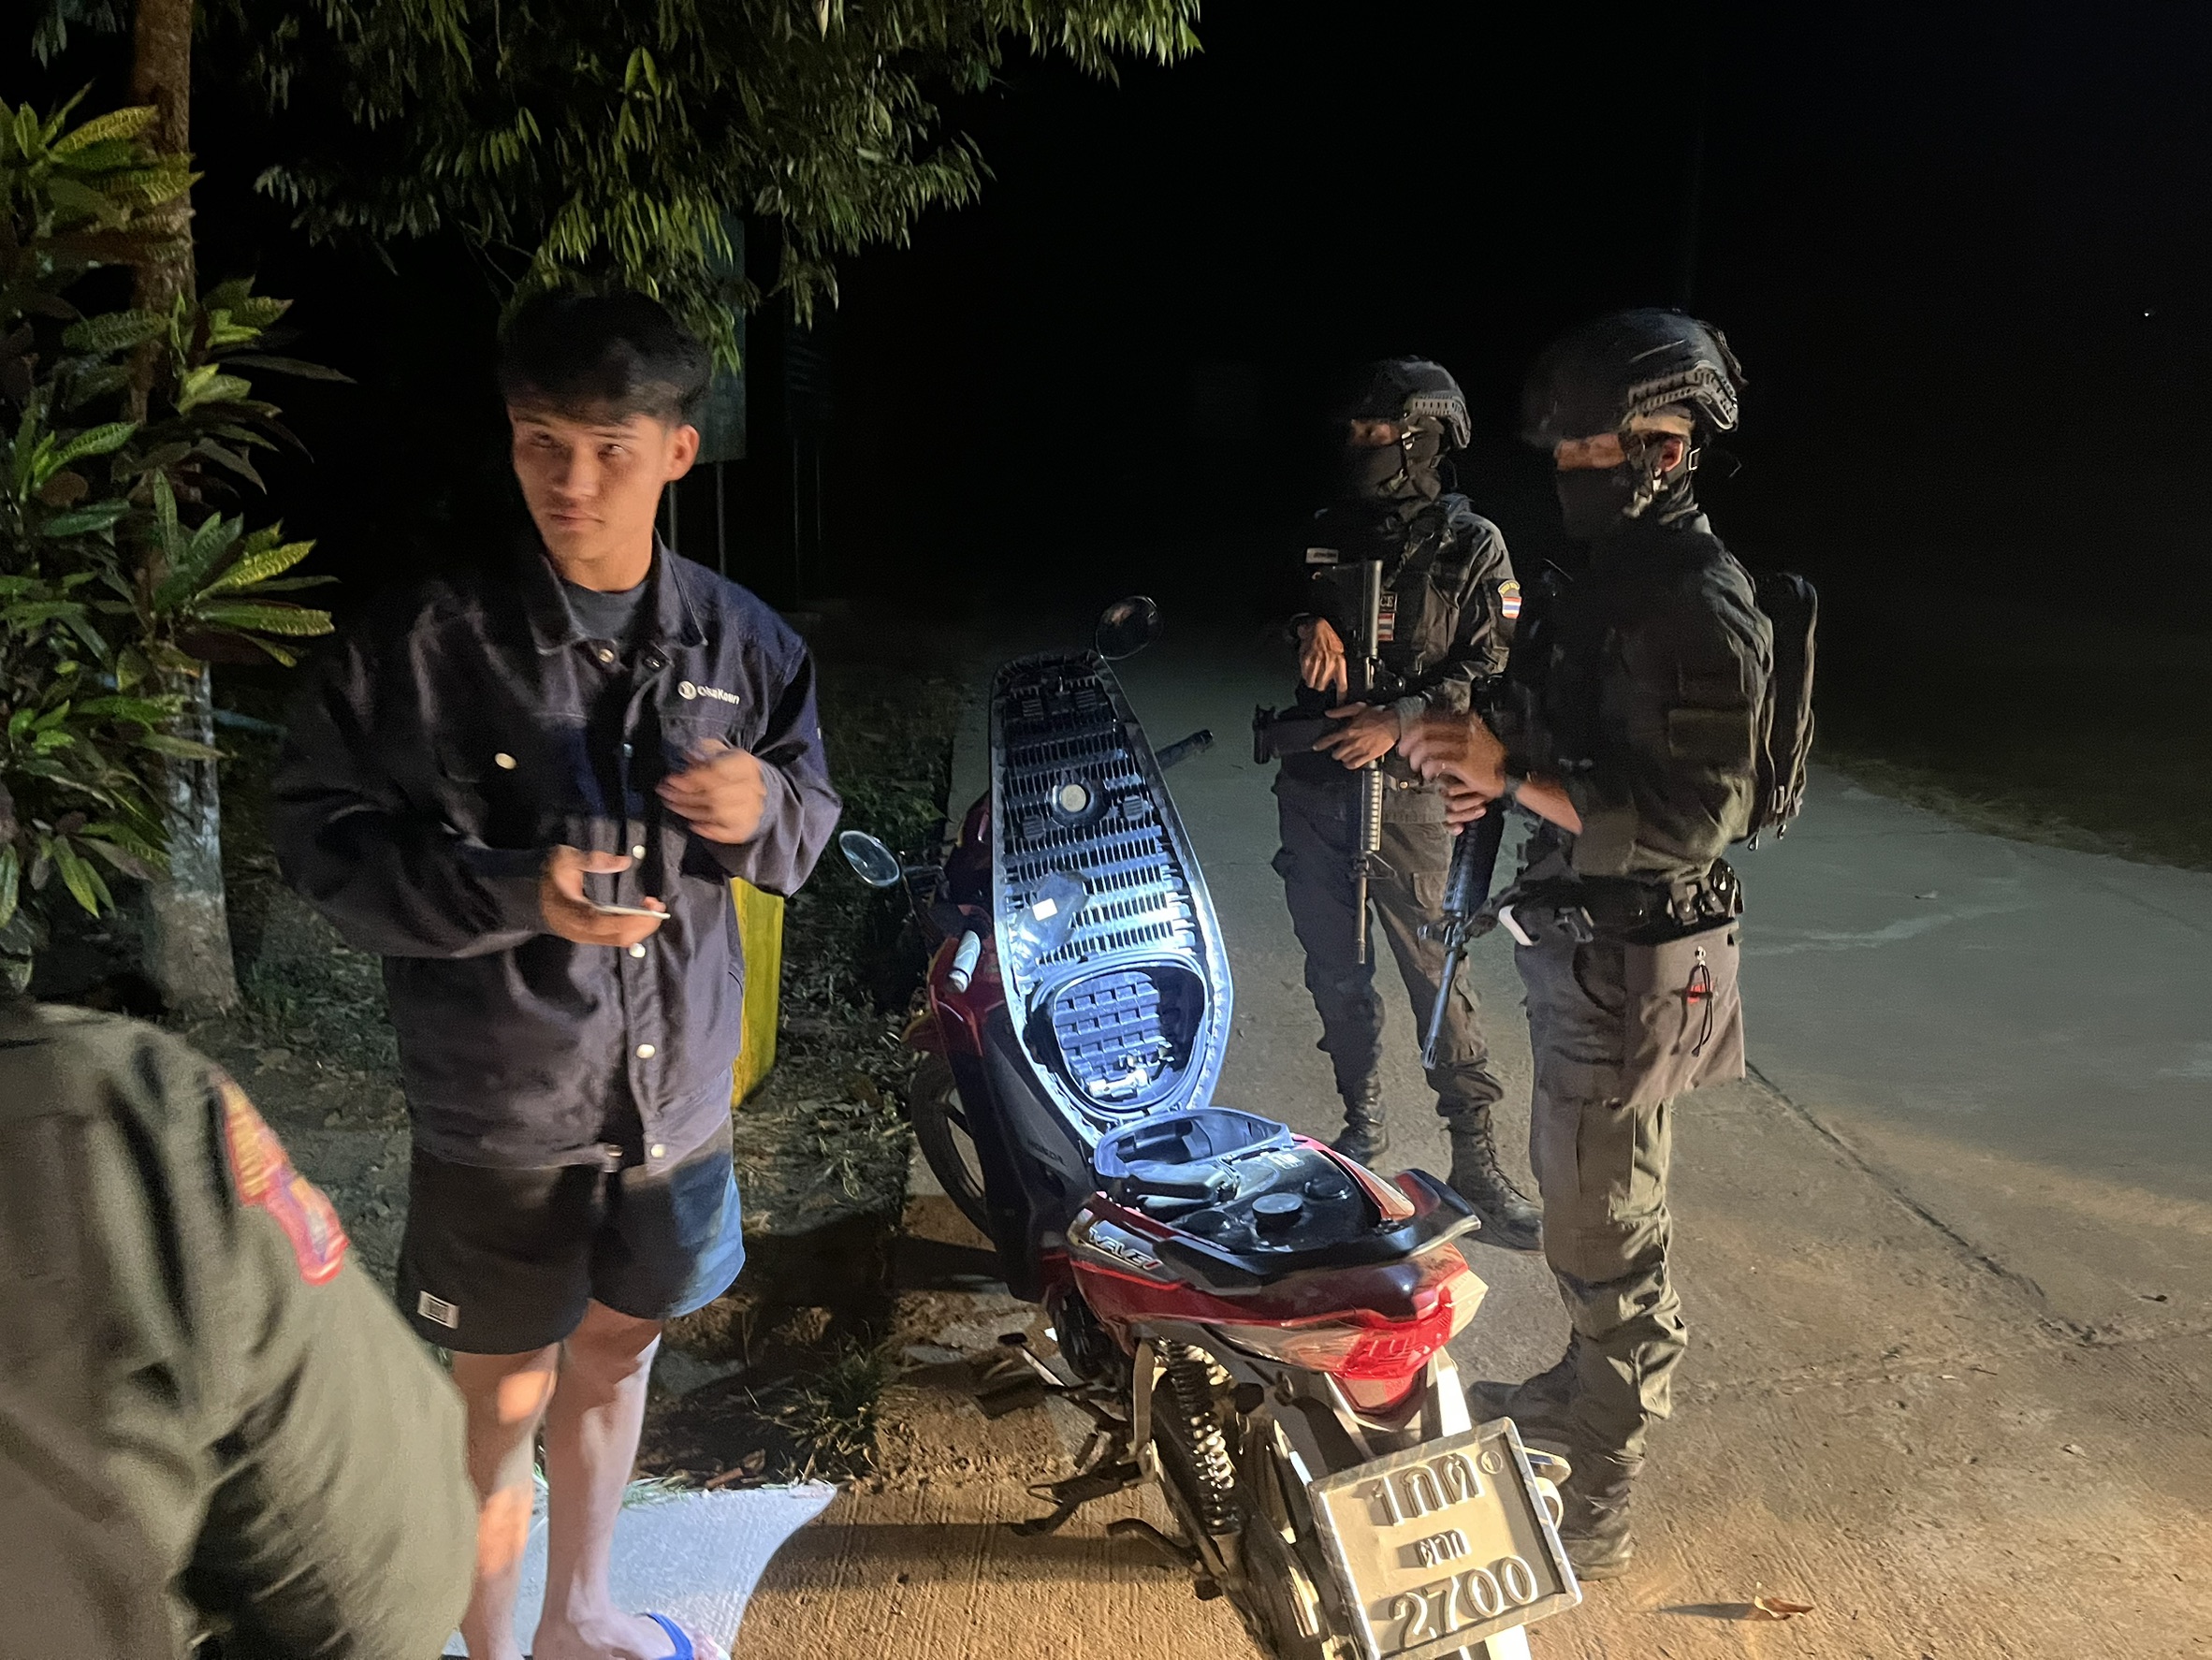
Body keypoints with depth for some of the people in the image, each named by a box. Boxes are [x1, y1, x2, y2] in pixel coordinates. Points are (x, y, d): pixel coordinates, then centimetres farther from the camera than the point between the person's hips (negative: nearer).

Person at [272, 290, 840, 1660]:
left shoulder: (739, 638, -3)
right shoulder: (431, 645, -15)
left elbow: (810, 814, 7)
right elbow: (320, 828, -10)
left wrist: (764, 809, -18)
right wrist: (511, 892, -25)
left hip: (679, 1088, 4)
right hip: (501, 1108, -4)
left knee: (615, 1352, 23)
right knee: (503, 1405, 12)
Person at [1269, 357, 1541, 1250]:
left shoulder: (1470, 547, -1)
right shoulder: (1331, 529, 12)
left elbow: (1492, 668, -6)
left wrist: (1401, 719, -19)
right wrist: (1310, 619, -2)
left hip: (1407, 790, -5)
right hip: (1314, 783, 5)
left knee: (1435, 973, -6)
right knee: (1334, 969, 13)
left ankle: (1475, 1159, 3)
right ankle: (1361, 1121, 30)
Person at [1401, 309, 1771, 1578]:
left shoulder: (1700, 604, -21)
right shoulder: (1617, 573, 10)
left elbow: (1692, 815, -26)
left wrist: (1517, 772, -30)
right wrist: (1505, 772, 4)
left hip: (1637, 960, -10)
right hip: (1581, 938, 10)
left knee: (1608, 1229, 1)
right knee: (1581, 1190, 25)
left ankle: (1598, 1508, 16)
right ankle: (1587, 1391, 46)